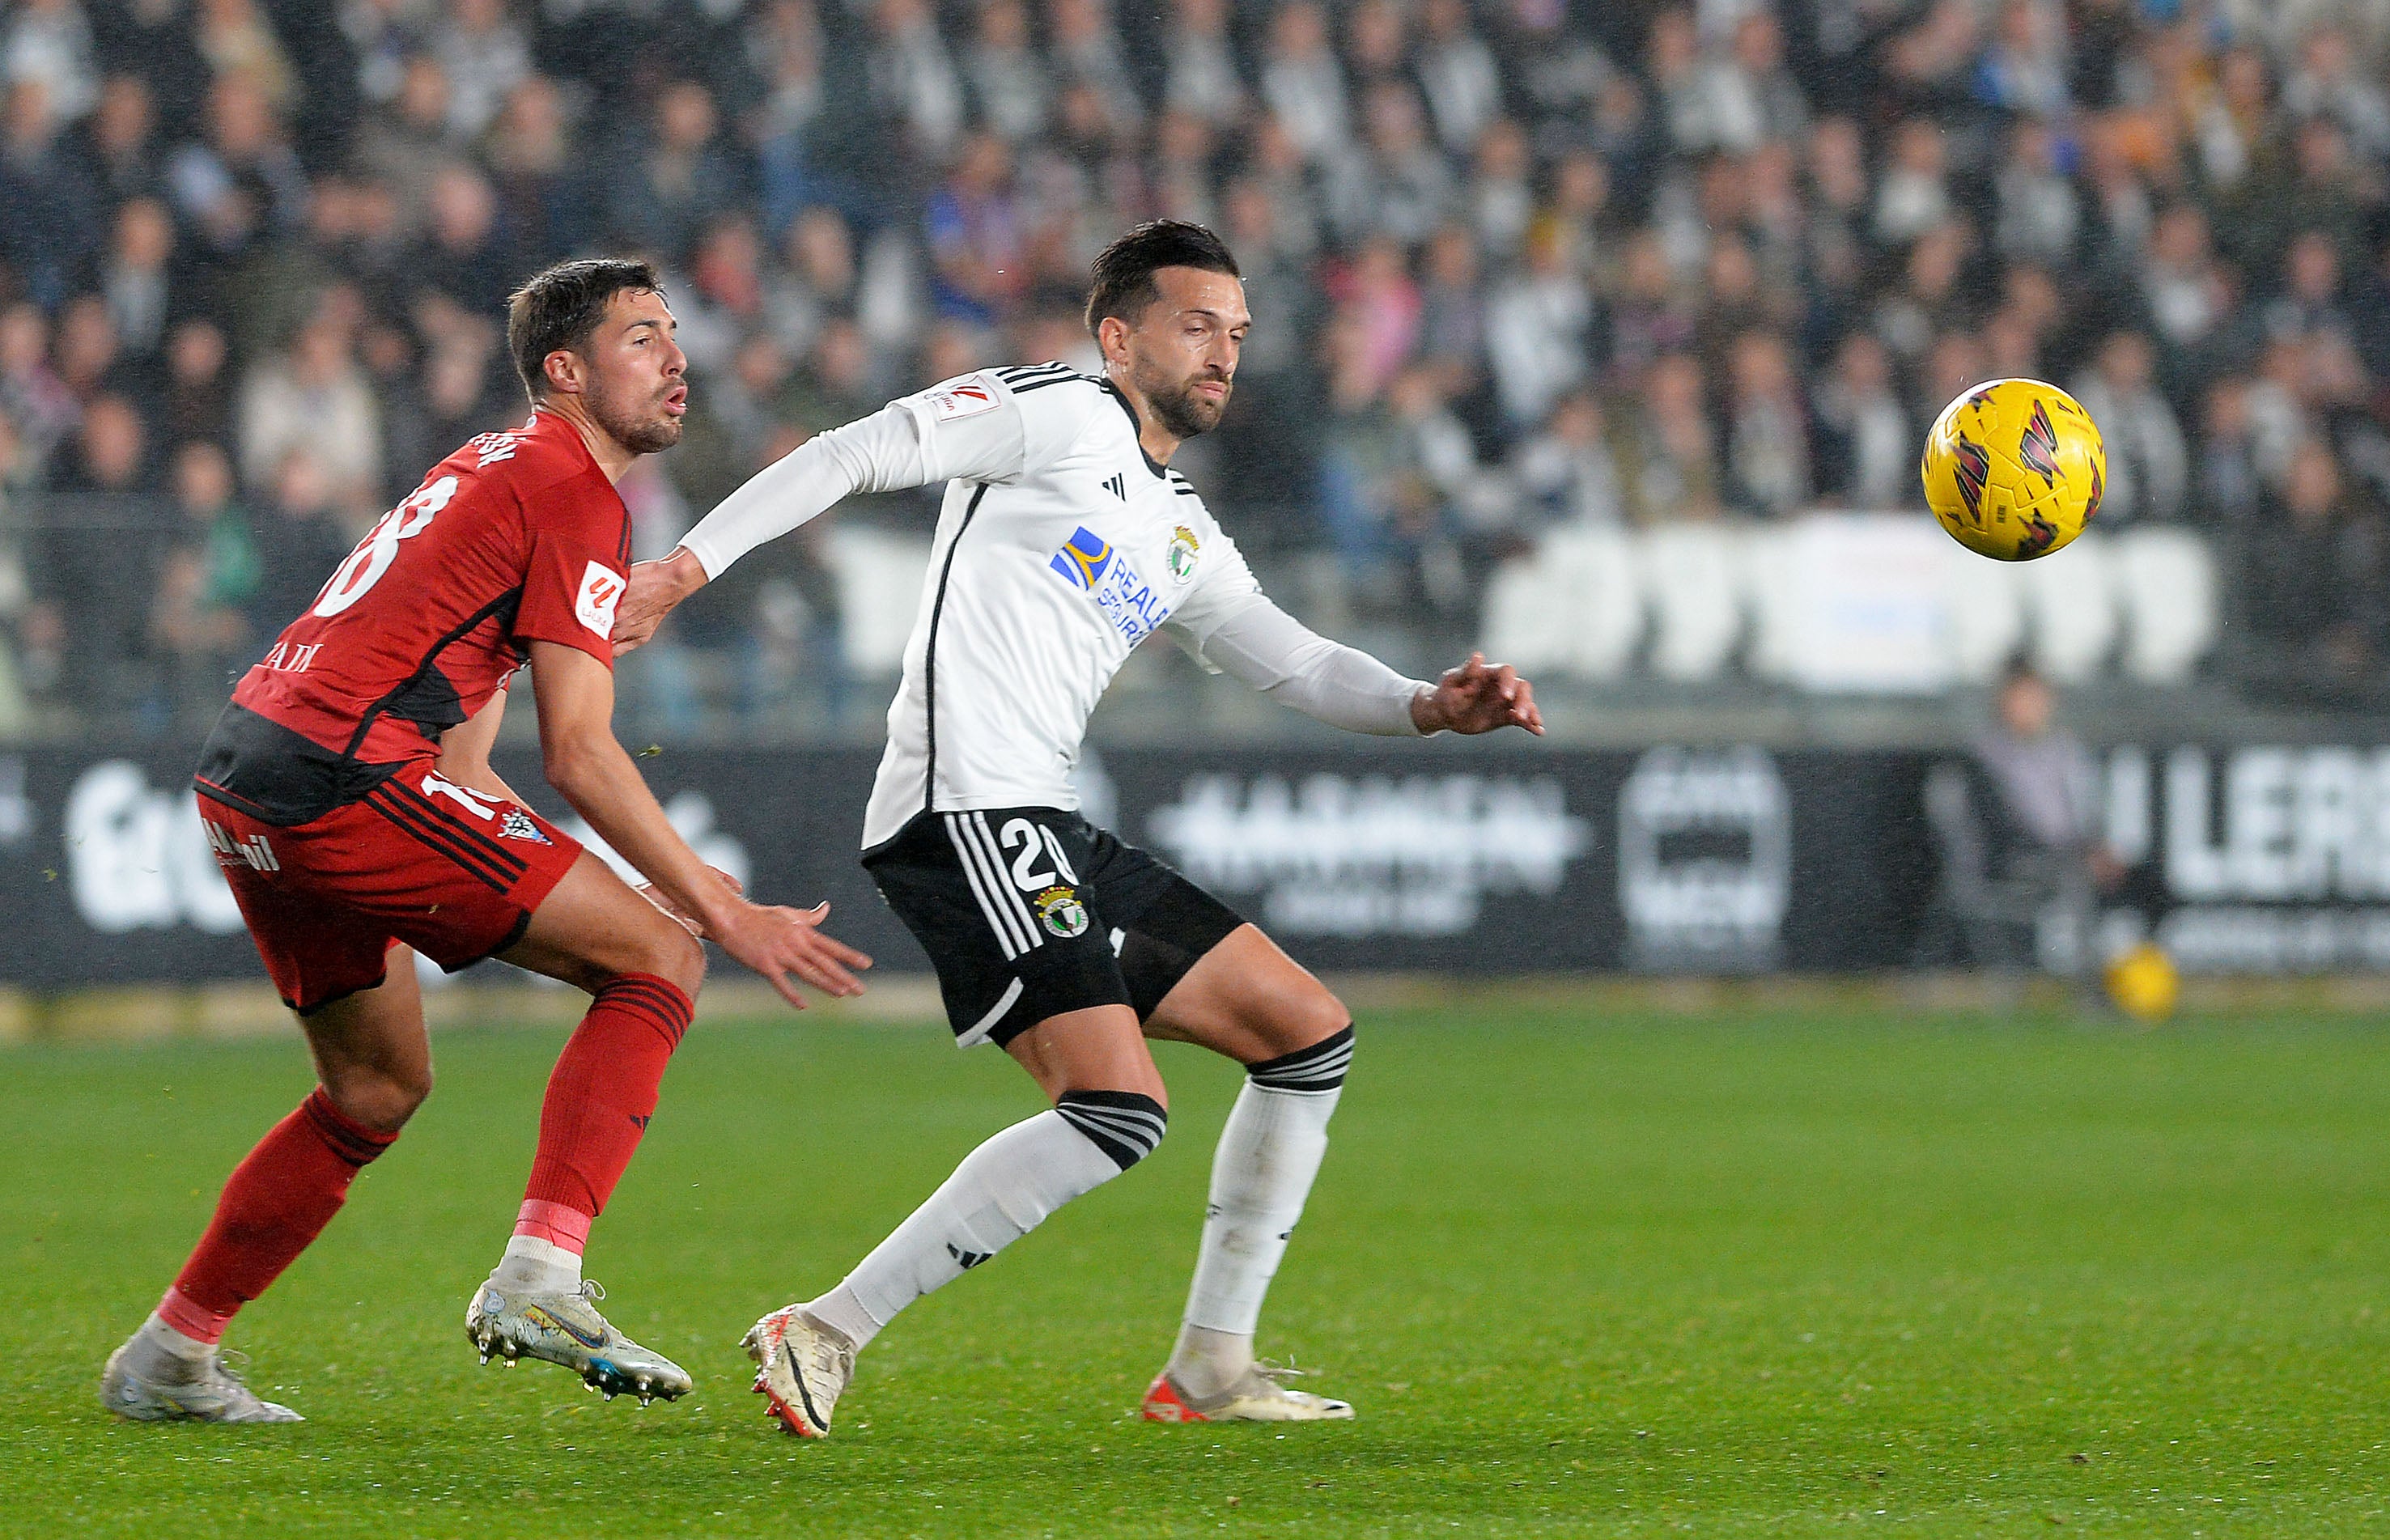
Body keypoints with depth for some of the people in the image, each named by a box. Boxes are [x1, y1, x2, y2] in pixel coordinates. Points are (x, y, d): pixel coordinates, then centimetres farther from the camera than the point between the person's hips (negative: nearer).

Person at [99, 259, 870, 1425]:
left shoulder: (491, 469, 26)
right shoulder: (574, 496, -5)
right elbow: (579, 755, -11)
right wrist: (723, 914, -7)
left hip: (244, 782, 10)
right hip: (343, 774, -10)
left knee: (380, 1088, 24)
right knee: (659, 958, -5)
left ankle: (167, 1360, 26)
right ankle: (538, 1280, -14)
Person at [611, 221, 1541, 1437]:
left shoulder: (1183, 534, 25)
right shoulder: (1058, 414, -1)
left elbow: (1297, 664, 26)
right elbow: (852, 456, -7)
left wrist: (1432, 707, 6)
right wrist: (682, 571, -16)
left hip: (1052, 835, 10)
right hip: (965, 816, -10)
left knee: (1308, 1036, 11)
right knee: (1118, 1111, -22)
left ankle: (1209, 1368, 13)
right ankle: (824, 1337, -20)